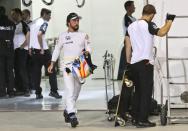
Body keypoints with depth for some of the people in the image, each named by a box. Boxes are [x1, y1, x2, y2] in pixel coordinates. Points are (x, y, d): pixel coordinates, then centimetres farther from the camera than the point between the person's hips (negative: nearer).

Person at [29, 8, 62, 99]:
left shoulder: (33, 23, 15)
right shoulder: (44, 23, -8)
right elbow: (39, 35, -23)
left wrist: (30, 48, 14)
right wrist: (42, 49, -18)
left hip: (33, 50, 7)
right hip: (42, 51, -7)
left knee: (36, 71, 8)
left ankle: (38, 93, 8)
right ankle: (53, 91, -1)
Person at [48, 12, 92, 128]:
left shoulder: (83, 35, 9)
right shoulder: (63, 36, 7)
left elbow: (88, 48, 7)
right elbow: (57, 49, 15)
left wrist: (87, 52, -17)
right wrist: (52, 64, 14)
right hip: (68, 65, -2)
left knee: (76, 91, 10)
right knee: (70, 90, -15)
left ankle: (67, 111, 29)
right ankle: (72, 115, -22)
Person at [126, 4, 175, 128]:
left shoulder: (131, 26, 12)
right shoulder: (148, 24, -9)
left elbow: (128, 46, 13)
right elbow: (162, 32, -26)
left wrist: (128, 62, 19)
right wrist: (169, 21, -11)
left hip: (134, 63, 7)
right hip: (145, 63, -7)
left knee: (138, 91, 16)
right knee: (146, 92, -2)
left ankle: (135, 118, 17)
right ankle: (143, 120, -3)